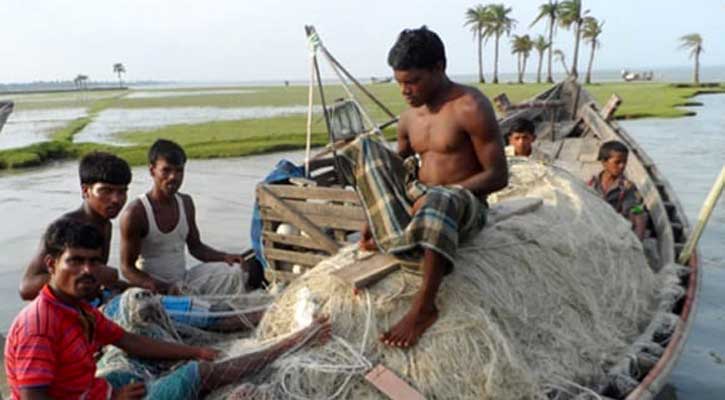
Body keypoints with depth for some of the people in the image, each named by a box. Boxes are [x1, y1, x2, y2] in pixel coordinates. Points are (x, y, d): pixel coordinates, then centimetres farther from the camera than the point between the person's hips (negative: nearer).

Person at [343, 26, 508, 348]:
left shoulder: (470, 107, -13)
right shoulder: (409, 118, 9)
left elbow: (498, 176, -15)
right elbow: (392, 170, 19)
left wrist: (445, 191, -22)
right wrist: (376, 217, 5)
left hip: (465, 206, -7)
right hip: (415, 201, 7)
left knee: (441, 201, -43)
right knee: (366, 147, -3)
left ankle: (424, 308, -35)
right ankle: (399, 239, -20)